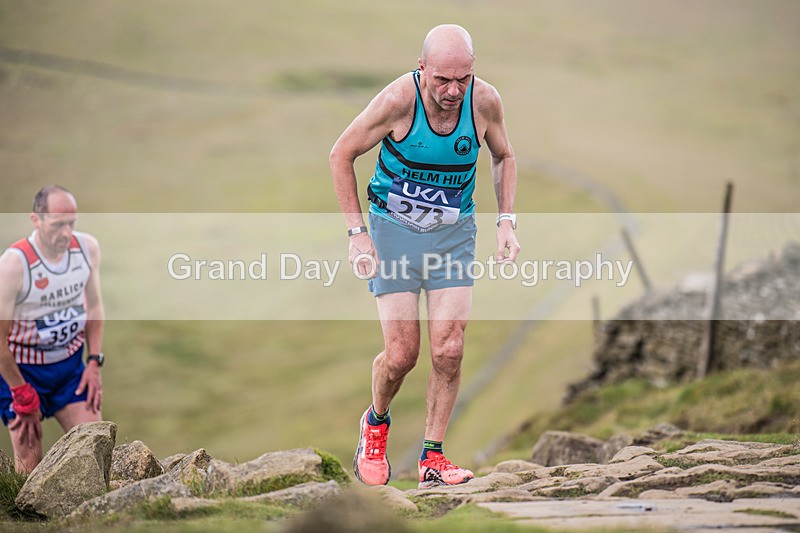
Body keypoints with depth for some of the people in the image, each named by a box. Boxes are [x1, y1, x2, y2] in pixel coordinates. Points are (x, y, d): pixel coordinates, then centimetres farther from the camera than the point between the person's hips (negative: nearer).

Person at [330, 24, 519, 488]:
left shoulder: (485, 101, -13)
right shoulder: (399, 99, -22)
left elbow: (504, 156, 10)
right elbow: (341, 155, -8)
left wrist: (506, 222, 0)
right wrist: (357, 232, -10)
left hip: (454, 232, 2)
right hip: (394, 228, -2)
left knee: (449, 350, -10)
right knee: (401, 354, -8)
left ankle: (432, 457, 5)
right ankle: (376, 423, 24)